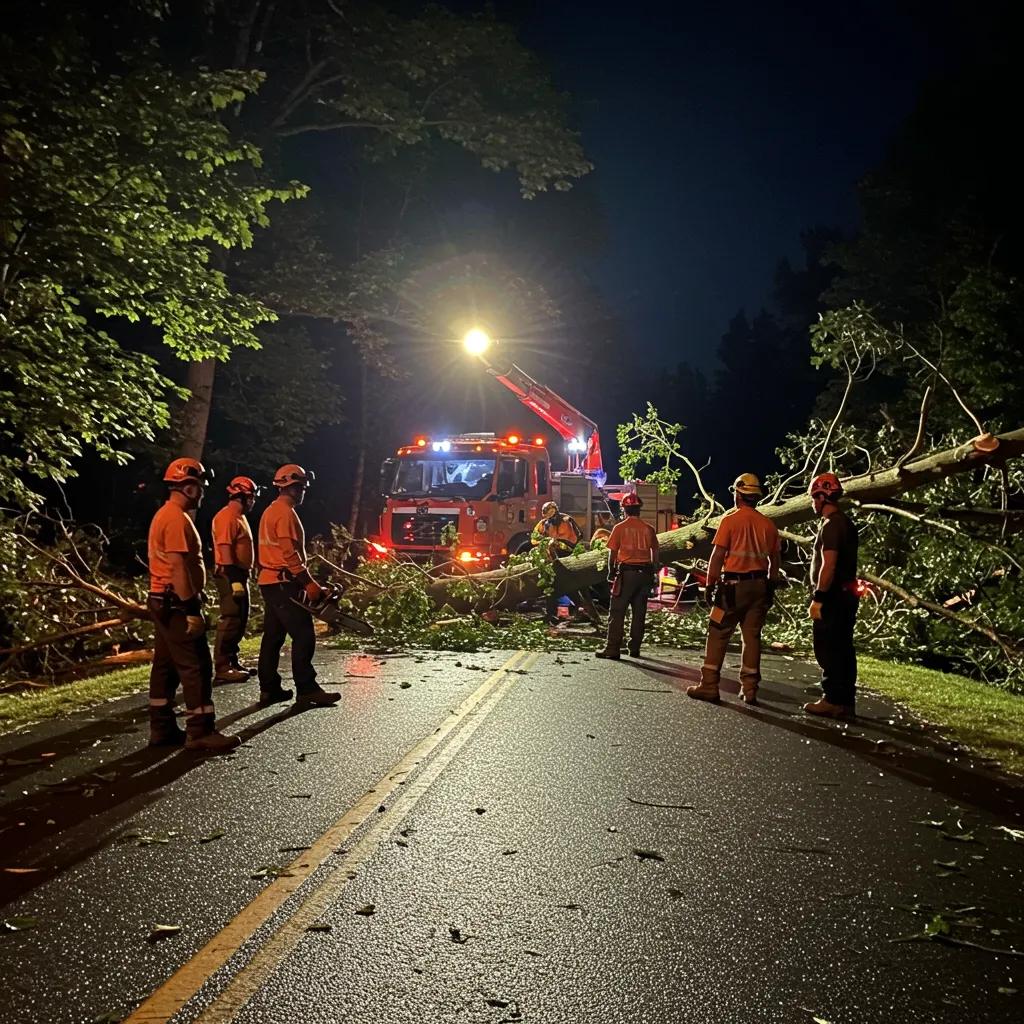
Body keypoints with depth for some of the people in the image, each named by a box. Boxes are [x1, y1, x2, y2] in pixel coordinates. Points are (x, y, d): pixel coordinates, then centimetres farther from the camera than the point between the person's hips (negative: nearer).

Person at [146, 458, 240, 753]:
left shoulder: (165, 515, 17)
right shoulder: (177, 518, -16)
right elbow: (179, 567, -23)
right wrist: (192, 609, -23)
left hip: (163, 602, 11)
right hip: (177, 603, -11)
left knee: (166, 665, 12)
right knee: (196, 666, -8)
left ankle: (162, 729, 18)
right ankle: (201, 733, -6)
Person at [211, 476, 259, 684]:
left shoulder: (239, 517, 18)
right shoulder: (226, 517, -14)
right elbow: (224, 548, -22)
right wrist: (234, 579, -27)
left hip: (240, 575, 11)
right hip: (230, 576, -11)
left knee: (240, 621, 14)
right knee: (230, 621, -11)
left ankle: (232, 663, 21)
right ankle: (222, 669, -11)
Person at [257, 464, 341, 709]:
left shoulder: (271, 511, 18)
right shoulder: (286, 512, -13)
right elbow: (290, 554, -20)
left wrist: (303, 580, 19)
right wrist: (310, 583, -19)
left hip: (269, 582, 11)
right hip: (284, 583, -11)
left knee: (273, 636, 11)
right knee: (303, 636, -9)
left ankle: (269, 689, 14)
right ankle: (306, 690, -9)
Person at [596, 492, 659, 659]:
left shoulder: (620, 528, -4)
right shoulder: (649, 529, 6)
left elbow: (612, 552, -4)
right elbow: (655, 553, 7)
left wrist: (611, 572, 8)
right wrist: (654, 573, 15)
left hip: (626, 572, -4)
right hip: (645, 573, 4)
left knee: (617, 612, -1)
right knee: (639, 612, 10)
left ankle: (613, 649, -6)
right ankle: (635, 648, 14)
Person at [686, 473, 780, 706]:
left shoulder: (730, 519, -7)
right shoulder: (768, 524, 8)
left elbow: (717, 555, -9)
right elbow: (774, 560, 12)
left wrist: (710, 584, -3)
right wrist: (770, 588, 20)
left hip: (734, 584, -5)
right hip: (759, 585, 5)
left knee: (718, 635, 1)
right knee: (752, 637, 9)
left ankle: (709, 686, 1)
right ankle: (750, 690, 10)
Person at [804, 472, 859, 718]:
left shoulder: (831, 525, -16)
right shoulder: (846, 523, 16)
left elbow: (828, 565, -22)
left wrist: (818, 598, -21)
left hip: (832, 596, -10)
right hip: (847, 594, 10)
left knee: (828, 650, -5)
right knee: (843, 649, 12)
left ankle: (833, 701, -2)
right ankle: (846, 701, 17)